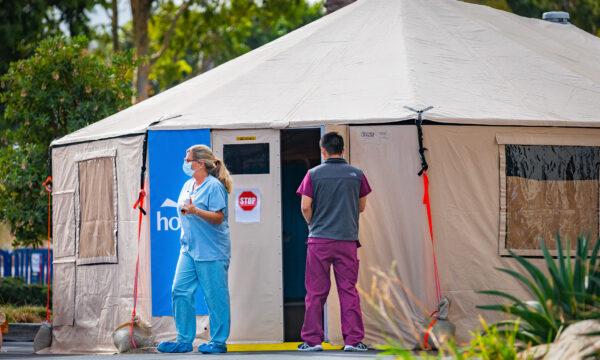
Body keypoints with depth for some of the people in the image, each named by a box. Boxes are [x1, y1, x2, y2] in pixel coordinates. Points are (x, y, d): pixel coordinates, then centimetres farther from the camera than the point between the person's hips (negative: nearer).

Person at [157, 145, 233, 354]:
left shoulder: (214, 186, -11)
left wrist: (195, 211, -28)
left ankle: (218, 342, 6)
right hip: (189, 249, 8)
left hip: (211, 252, -8)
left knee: (215, 298, -2)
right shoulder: (188, 185, 15)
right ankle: (184, 340, 8)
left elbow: (218, 217, -18)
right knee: (180, 292, 2)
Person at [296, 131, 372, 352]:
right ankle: (353, 340, 1)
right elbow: (361, 206, 11)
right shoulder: (356, 174, 2)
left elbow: (305, 207, -5)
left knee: (316, 292, 4)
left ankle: (312, 340, 5)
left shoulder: (314, 174, -3)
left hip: (319, 239, -1)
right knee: (349, 290, 5)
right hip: (347, 239, 1)